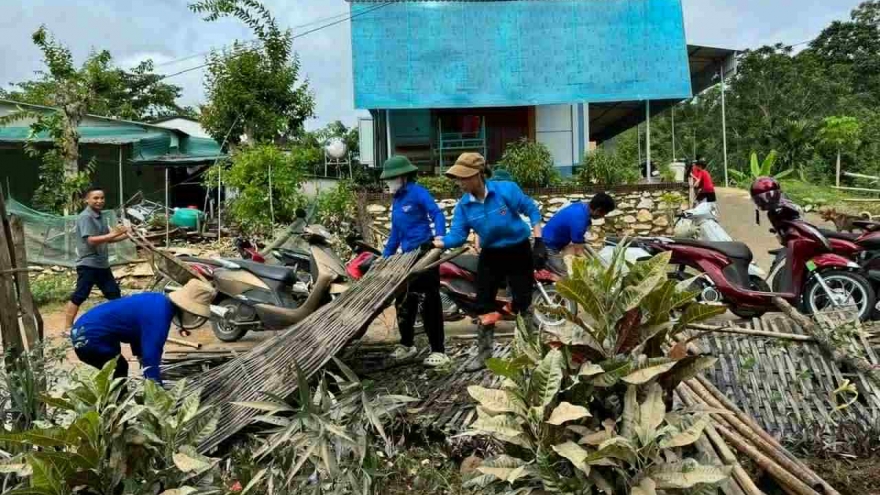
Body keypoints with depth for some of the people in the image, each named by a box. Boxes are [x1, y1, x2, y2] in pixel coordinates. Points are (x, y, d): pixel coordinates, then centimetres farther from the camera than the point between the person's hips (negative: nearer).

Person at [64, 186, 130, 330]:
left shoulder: (100, 216, 12)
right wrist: (113, 234, -27)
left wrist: (124, 235, 2)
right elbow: (91, 240, -24)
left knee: (114, 293, 14)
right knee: (78, 297, -5)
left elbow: (107, 239, 17)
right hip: (88, 264, -9)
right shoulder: (85, 217, -14)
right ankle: (68, 327, 1)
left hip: (102, 264, 9)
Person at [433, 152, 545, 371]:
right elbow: (458, 235, -11)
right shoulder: (464, 205, -8)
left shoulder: (506, 189, -20)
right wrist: (439, 243, -30)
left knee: (523, 303, 1)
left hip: (519, 252, -4)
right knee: (483, 303, 5)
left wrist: (539, 242, -14)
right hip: (490, 256, 4)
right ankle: (484, 351, 21)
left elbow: (532, 210, -11)